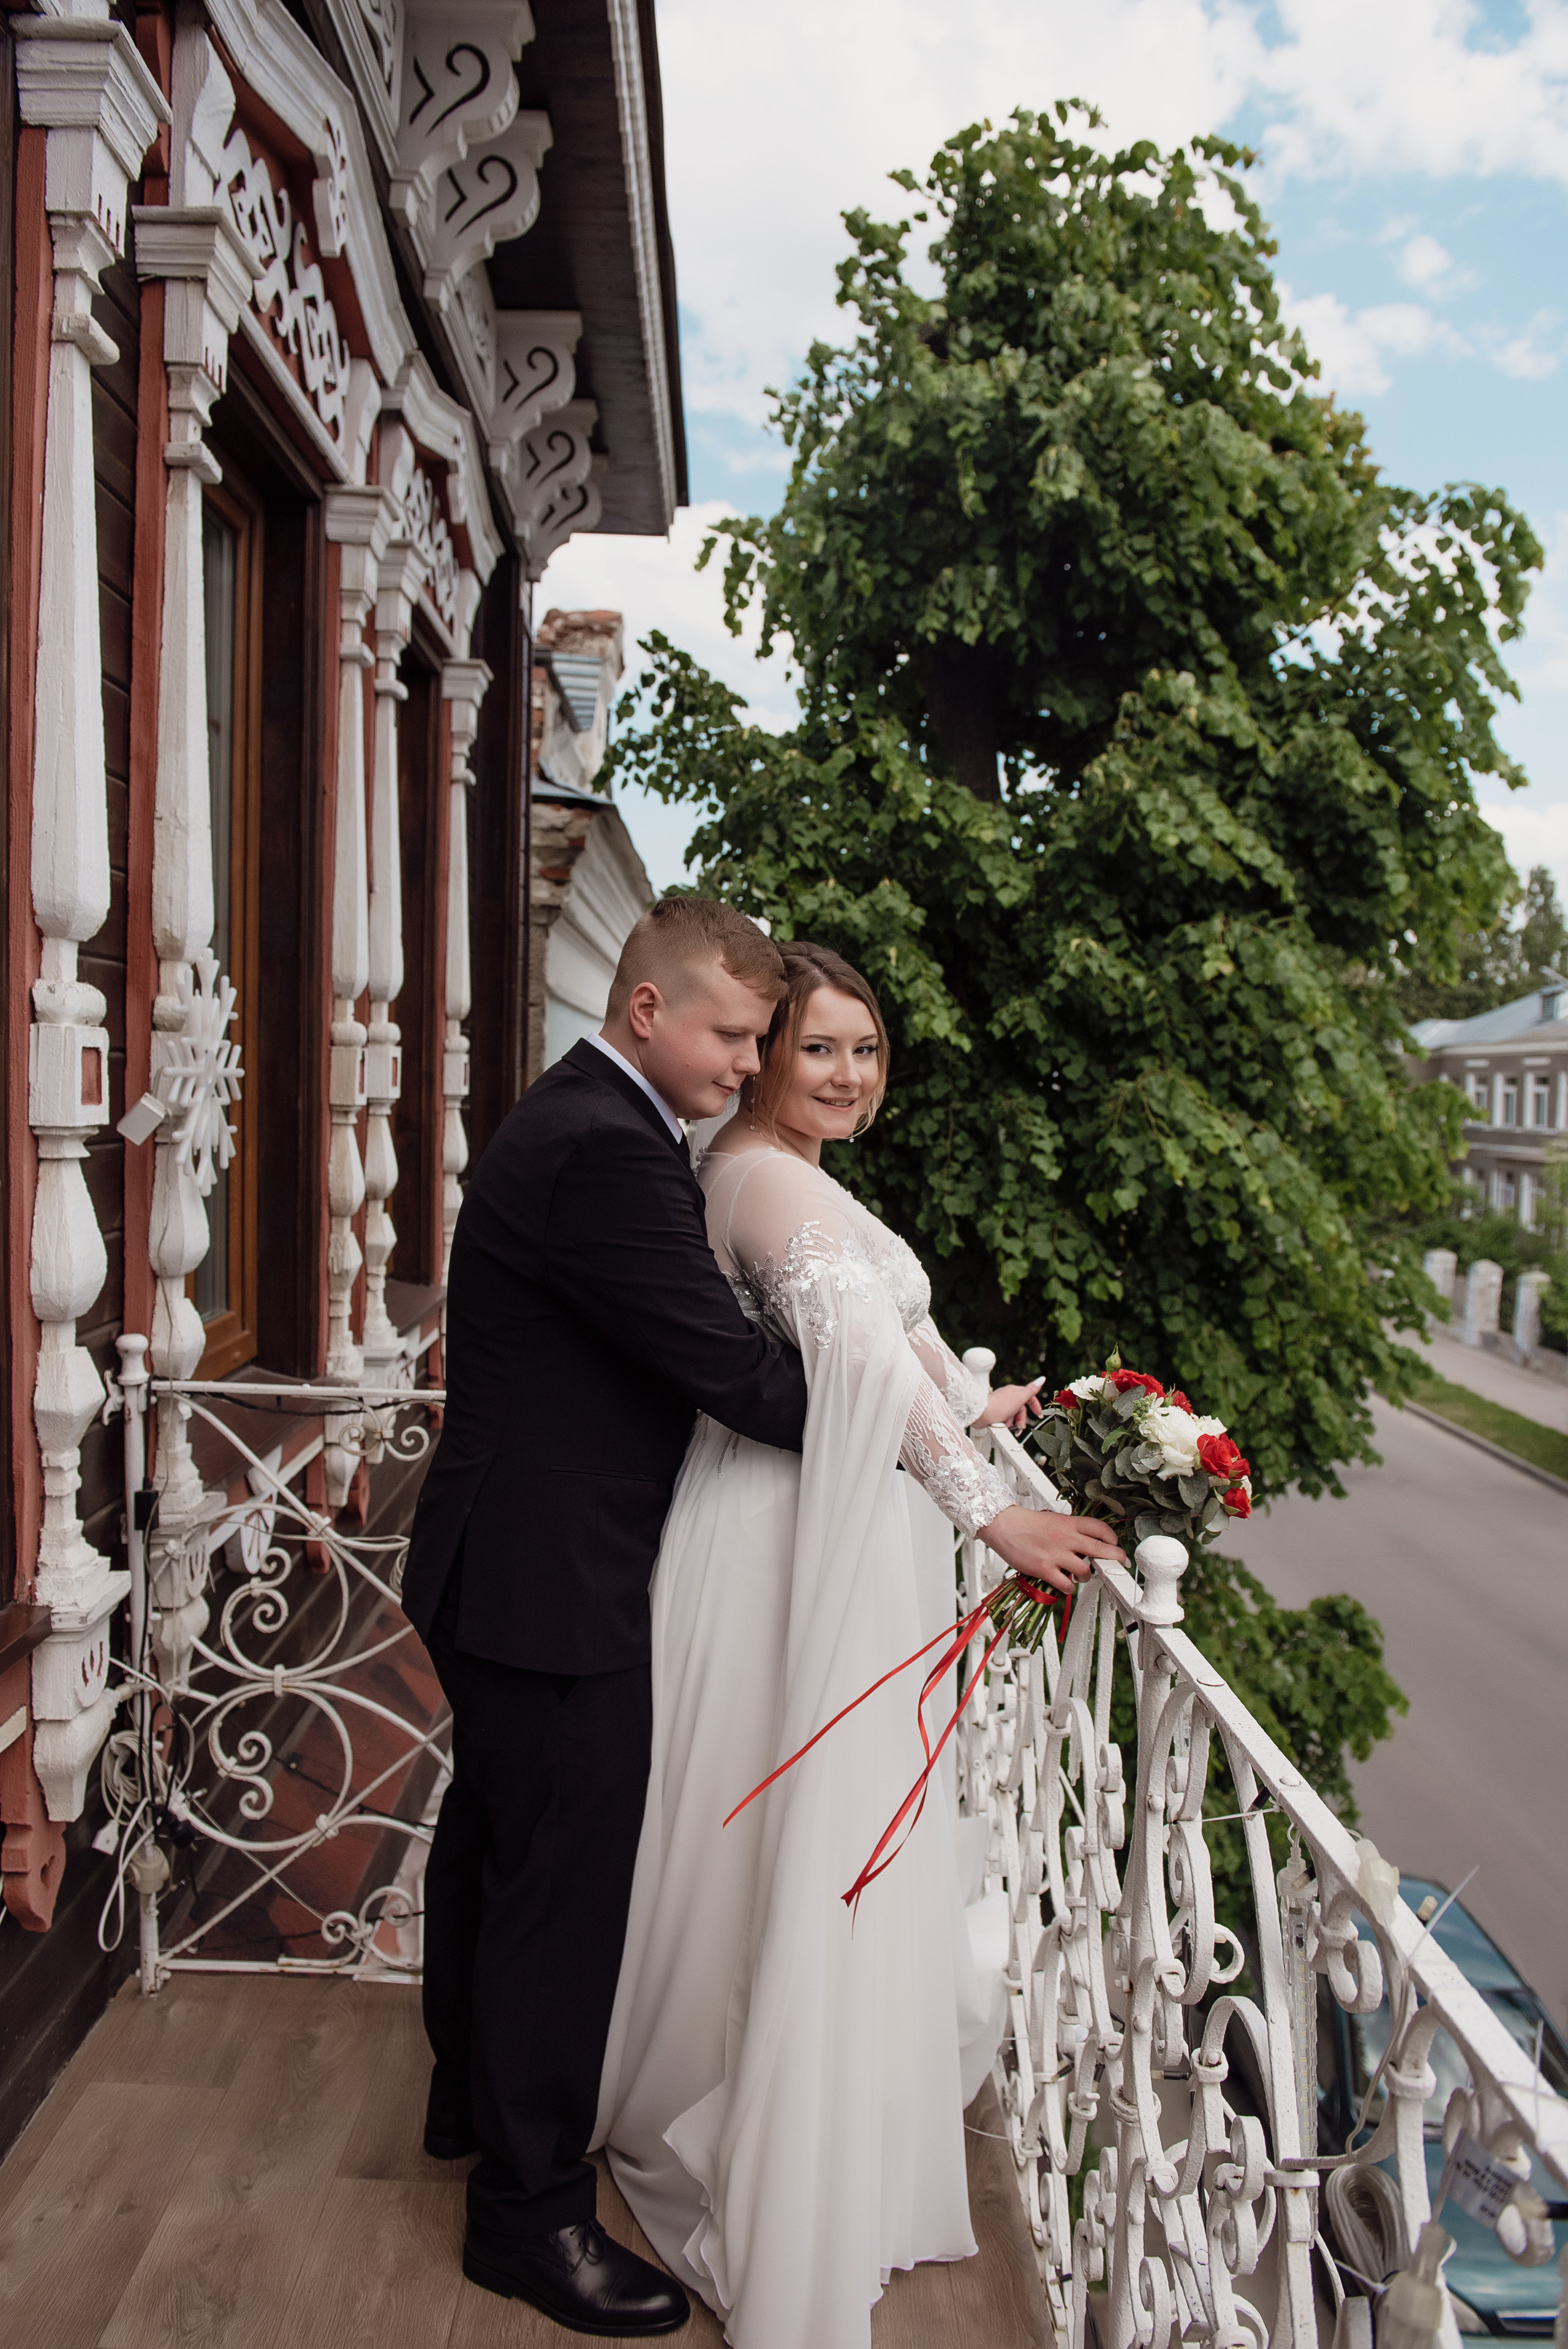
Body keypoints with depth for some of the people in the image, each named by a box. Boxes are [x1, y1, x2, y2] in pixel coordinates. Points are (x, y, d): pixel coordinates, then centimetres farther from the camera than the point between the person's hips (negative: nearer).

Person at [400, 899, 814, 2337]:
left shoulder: (581, 1120, 9)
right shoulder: (605, 1149, -25)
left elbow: (670, 1343, 12)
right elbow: (735, 1370, -26)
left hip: (499, 1565, 11)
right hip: (550, 1584, -11)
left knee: (493, 1842, 26)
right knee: (564, 1882, 3)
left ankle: (474, 2097, 47)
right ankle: (531, 2208, 22)